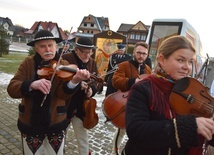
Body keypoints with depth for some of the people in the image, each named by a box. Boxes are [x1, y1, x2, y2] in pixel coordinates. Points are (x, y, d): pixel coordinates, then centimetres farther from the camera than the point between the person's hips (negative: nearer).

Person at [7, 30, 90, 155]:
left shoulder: (63, 65, -7)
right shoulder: (28, 63, -3)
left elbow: (62, 94, -21)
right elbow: (11, 89, -13)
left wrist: (74, 81, -42)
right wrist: (32, 84, -34)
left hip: (56, 123, -1)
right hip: (30, 123, 1)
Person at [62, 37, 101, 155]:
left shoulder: (92, 63, 4)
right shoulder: (65, 59, -14)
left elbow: (97, 81, 9)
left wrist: (91, 89, -12)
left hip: (81, 106, 4)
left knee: (83, 136, 17)